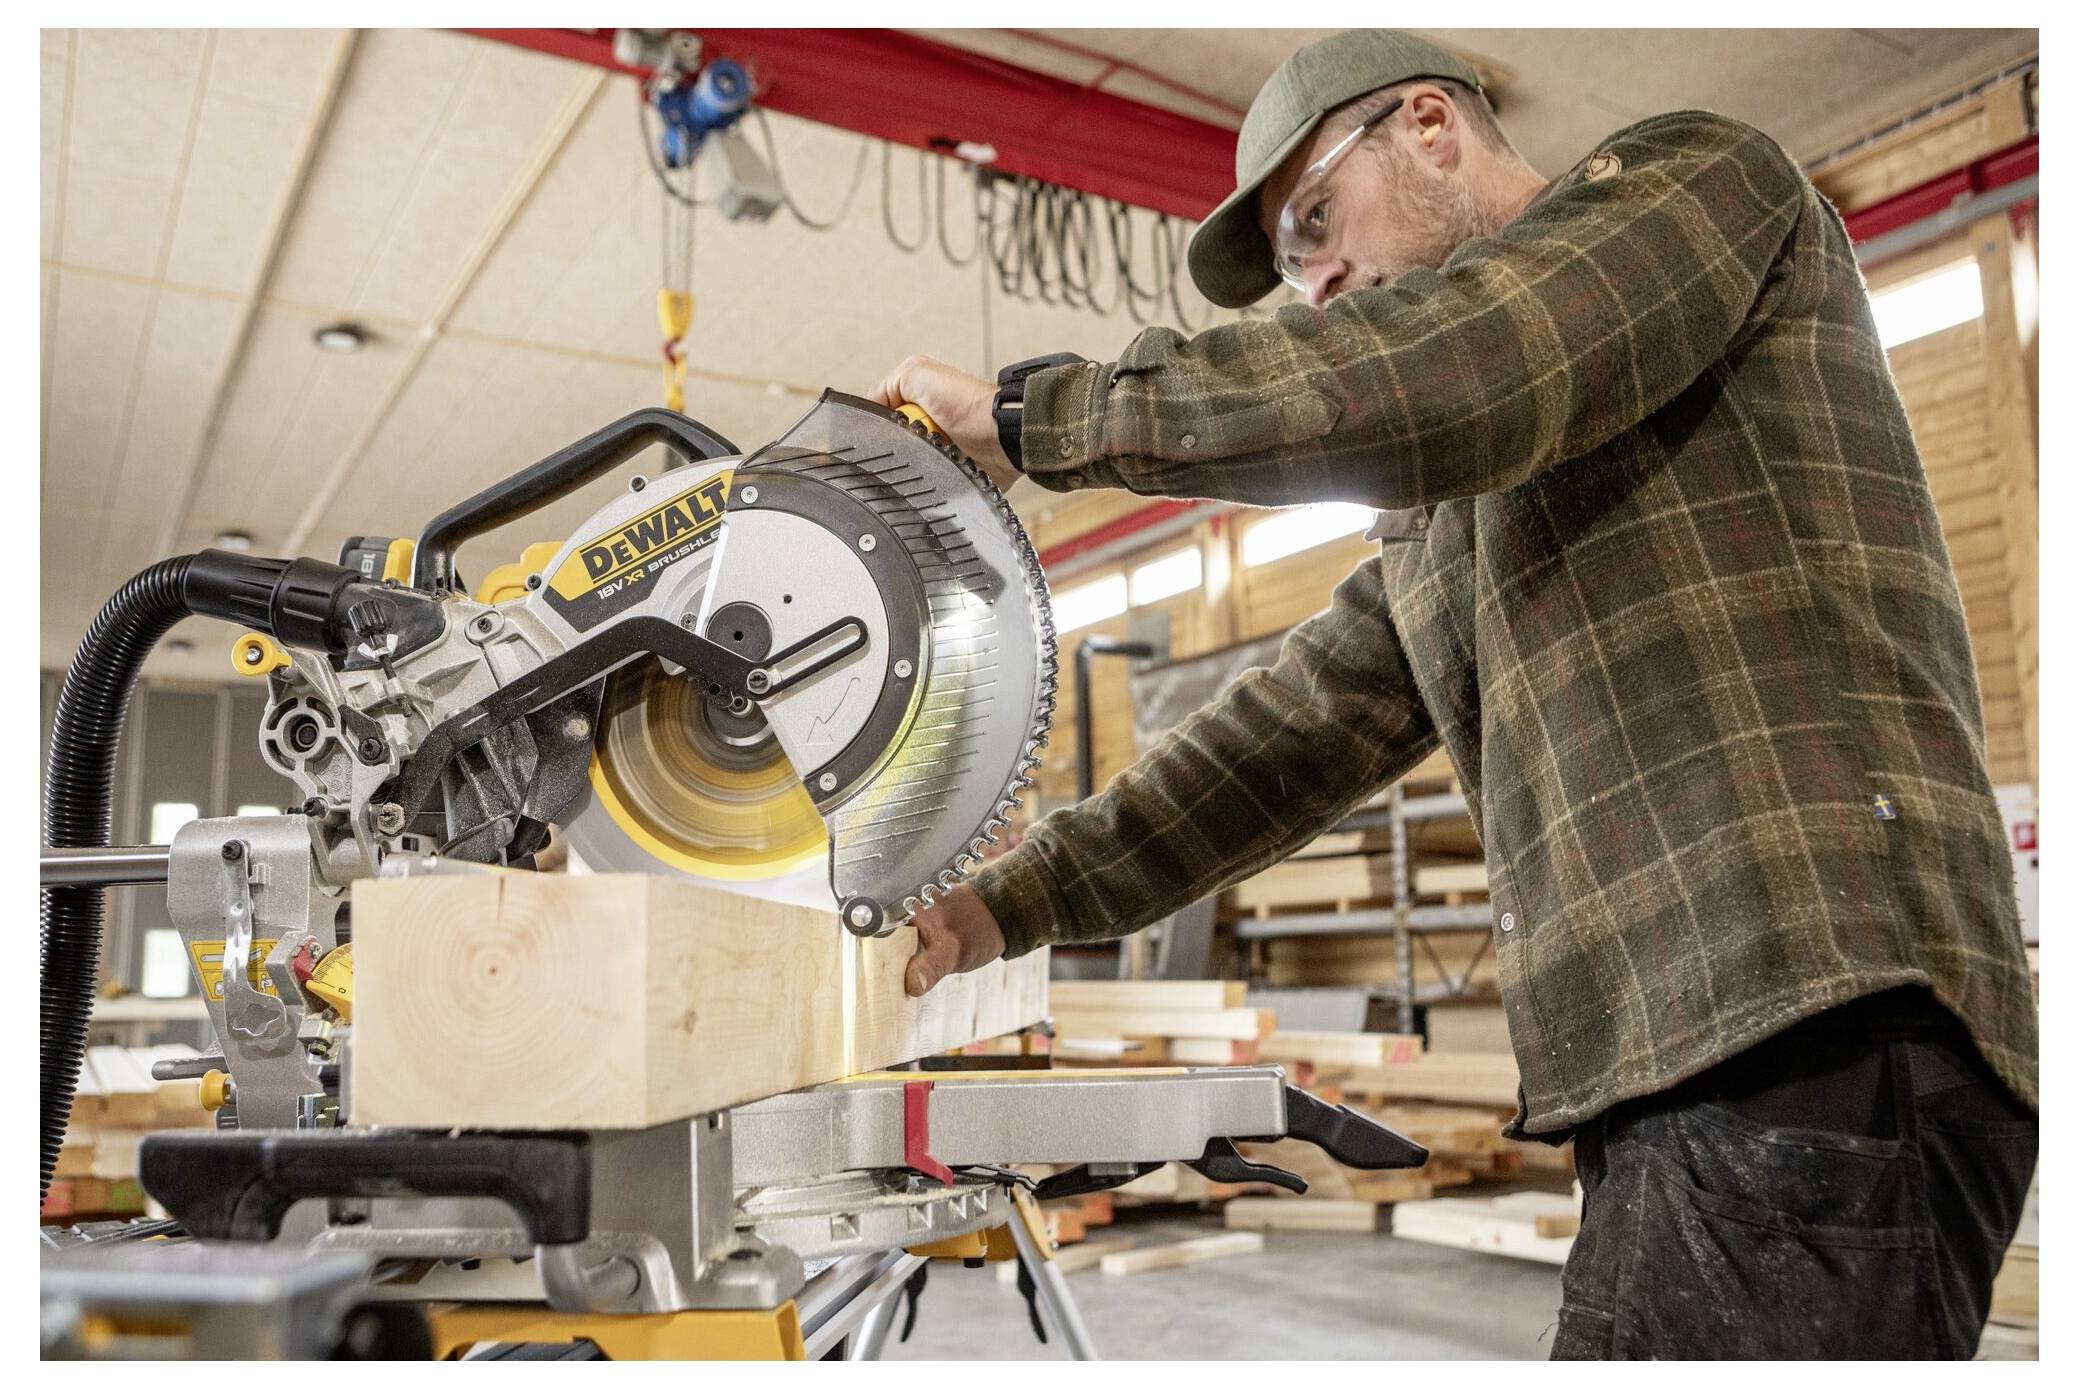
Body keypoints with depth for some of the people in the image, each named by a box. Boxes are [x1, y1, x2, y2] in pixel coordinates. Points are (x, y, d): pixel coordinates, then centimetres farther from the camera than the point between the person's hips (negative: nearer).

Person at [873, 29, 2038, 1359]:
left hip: (1815, 1044, -8)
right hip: (1679, 1080, 8)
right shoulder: (1437, 522, 26)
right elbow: (1284, 737, 21)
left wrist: (1030, 412, -8)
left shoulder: (1697, 176, 4)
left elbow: (1438, 373, -16)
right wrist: (1004, 905, 15)